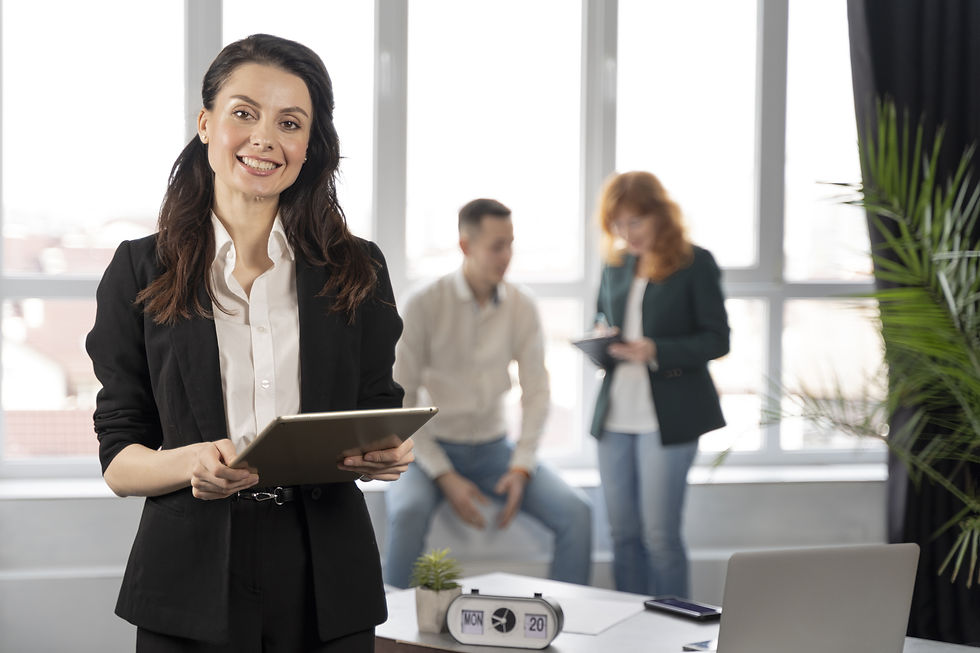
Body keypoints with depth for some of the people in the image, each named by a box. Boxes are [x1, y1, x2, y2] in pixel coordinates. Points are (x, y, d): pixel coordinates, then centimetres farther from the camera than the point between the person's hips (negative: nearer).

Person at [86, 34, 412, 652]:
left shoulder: (358, 271, 4)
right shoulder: (138, 272, 1)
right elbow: (119, 460, -1)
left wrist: (389, 455, -13)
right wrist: (192, 462, -21)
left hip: (327, 584, 1)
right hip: (192, 582, -1)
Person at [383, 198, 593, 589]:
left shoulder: (521, 308, 0)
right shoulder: (424, 307, -11)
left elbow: (536, 391, 2)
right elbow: (400, 402, -10)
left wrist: (522, 467, -11)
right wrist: (445, 477, -17)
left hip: (494, 449, 3)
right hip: (433, 448, -3)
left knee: (576, 512, -17)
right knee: (409, 512, -35)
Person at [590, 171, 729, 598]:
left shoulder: (695, 263, -5)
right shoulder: (616, 265, 11)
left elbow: (716, 339, -7)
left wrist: (655, 352, -21)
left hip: (668, 415, -5)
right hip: (615, 415, 6)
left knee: (659, 534, -2)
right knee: (623, 533, 10)